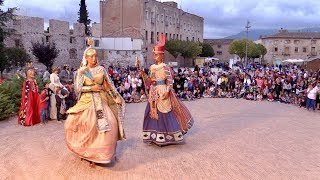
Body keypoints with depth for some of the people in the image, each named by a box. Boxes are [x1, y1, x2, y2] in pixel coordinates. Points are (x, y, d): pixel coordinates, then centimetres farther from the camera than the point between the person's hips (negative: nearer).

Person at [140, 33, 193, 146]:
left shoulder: (165, 67, -9)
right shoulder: (152, 67, 11)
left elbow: (170, 81, -11)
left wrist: (167, 92, -22)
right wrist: (143, 74, 2)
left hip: (163, 93, -7)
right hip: (154, 93, 7)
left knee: (164, 113, -2)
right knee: (152, 113, 9)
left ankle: (167, 136, 11)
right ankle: (154, 136, 21)